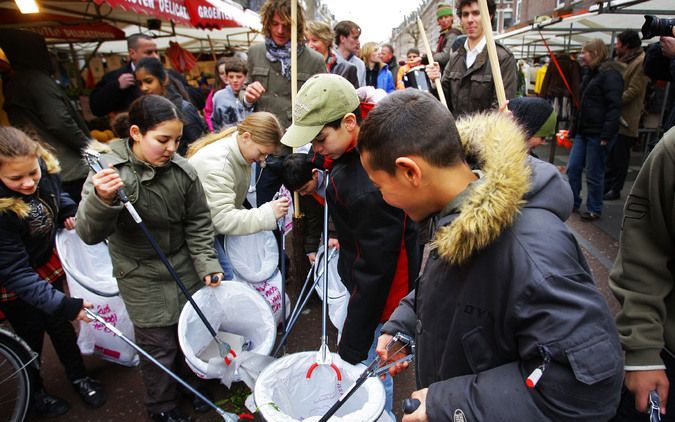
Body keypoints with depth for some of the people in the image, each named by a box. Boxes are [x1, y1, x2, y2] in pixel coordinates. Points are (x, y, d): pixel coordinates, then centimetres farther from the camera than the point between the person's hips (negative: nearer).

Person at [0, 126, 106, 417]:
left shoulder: (45, 168, -20)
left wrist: (69, 210, -14)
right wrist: (64, 304, -33)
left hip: (48, 263, 5)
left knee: (61, 325, 21)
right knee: (31, 337, 15)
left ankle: (79, 377, 44)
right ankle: (35, 393, 43)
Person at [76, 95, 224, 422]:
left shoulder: (183, 171, -12)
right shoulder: (109, 173, -19)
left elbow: (198, 223, -1)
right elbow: (89, 234, -25)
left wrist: (206, 264, -8)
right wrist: (101, 200, -44)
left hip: (185, 267, 3)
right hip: (142, 277, -3)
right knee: (159, 345, 6)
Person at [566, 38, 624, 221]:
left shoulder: (610, 74, -12)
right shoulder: (591, 73, 16)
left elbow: (614, 107, -18)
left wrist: (606, 135, -23)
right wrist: (574, 128, 17)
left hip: (597, 133, -8)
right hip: (583, 130, 8)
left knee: (594, 174, 2)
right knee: (573, 168, 10)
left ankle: (594, 209, 16)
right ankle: (573, 202, 24)